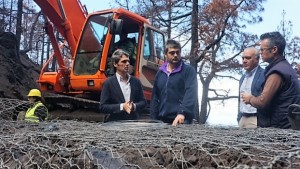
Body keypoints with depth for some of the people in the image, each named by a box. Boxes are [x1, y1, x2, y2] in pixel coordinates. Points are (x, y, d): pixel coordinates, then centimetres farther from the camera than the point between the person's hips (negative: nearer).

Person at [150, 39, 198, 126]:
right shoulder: (160, 73, 14)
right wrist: (154, 119, 10)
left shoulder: (189, 71, -3)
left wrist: (182, 113, -31)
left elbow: (191, 94, -17)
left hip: (182, 120, -5)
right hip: (163, 120, 5)